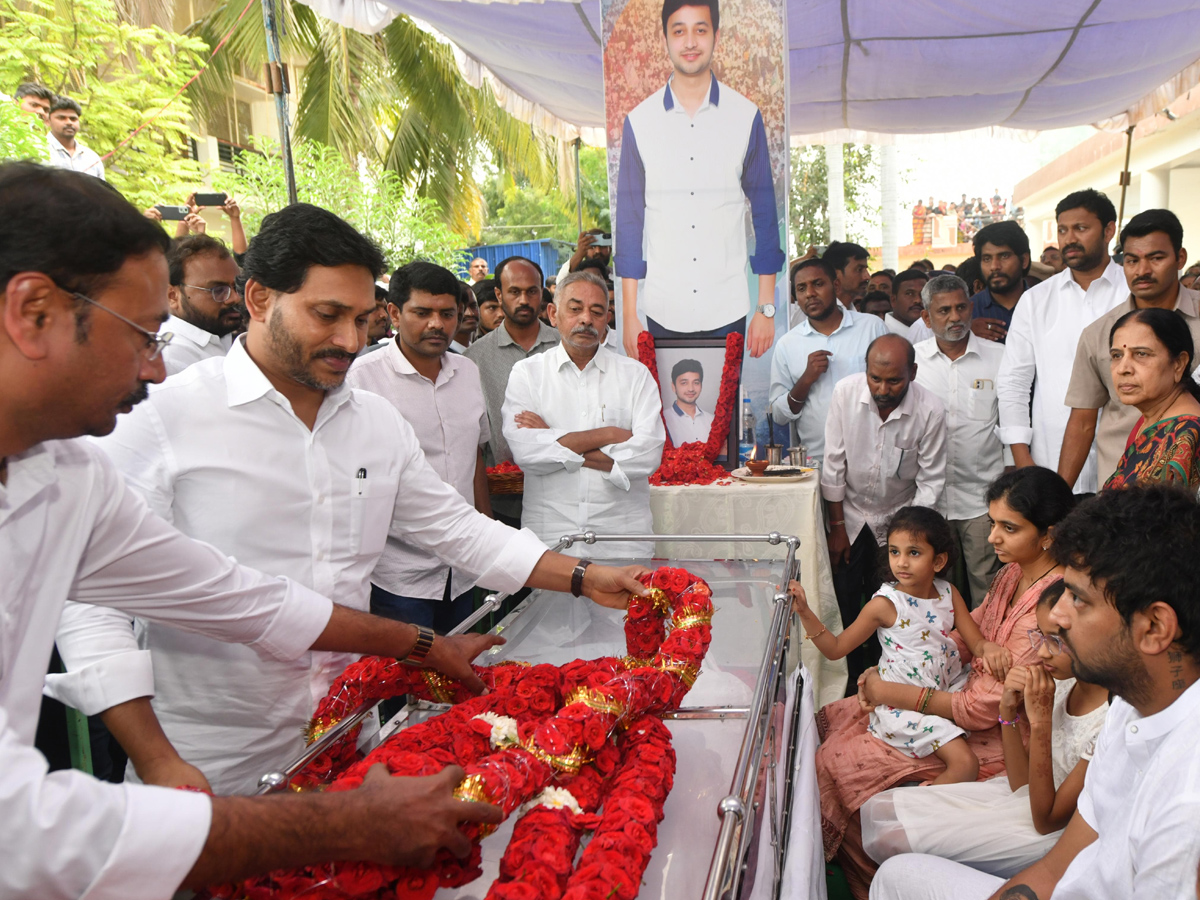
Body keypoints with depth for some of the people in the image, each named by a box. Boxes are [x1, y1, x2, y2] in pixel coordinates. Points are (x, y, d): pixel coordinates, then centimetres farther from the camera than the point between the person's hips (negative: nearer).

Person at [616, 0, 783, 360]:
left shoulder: (746, 117, 0)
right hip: (663, 312, 0)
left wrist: (766, 306, 1)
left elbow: (764, 211, 4)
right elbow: (629, 218, 3)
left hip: (728, 311, 0)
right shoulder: (639, 122, 0)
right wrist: (629, 314, 1)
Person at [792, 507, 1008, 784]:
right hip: (904, 704, -7)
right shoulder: (885, 604, -14)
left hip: (948, 687, 7)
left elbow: (976, 641, 1)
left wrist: (990, 648, -23)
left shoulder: (949, 593, 1)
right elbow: (836, 648, -11)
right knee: (966, 764, -18)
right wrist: (805, 613, -25)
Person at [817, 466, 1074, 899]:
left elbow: (983, 710, -27)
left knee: (833, 763, -10)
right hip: (966, 692, 9)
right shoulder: (1014, 572, 0)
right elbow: (965, 637, 9)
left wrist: (892, 693, -19)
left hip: (990, 739, -9)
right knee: (828, 720, 8)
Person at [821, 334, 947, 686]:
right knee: (844, 605, 2)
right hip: (850, 515, 1)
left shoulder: (930, 410, -19)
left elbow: (931, 481, -9)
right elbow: (834, 463, -8)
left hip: (898, 518, -1)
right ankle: (850, 682, 22)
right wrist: (837, 526, -4)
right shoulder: (845, 392, -16)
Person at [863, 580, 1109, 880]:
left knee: (890, 842, -13)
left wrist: (1040, 721, -28)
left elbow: (1047, 820, -21)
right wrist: (1009, 711, -17)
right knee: (877, 810, 0)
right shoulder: (1065, 683, -5)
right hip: (1021, 795, 7)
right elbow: (1021, 783, -1)